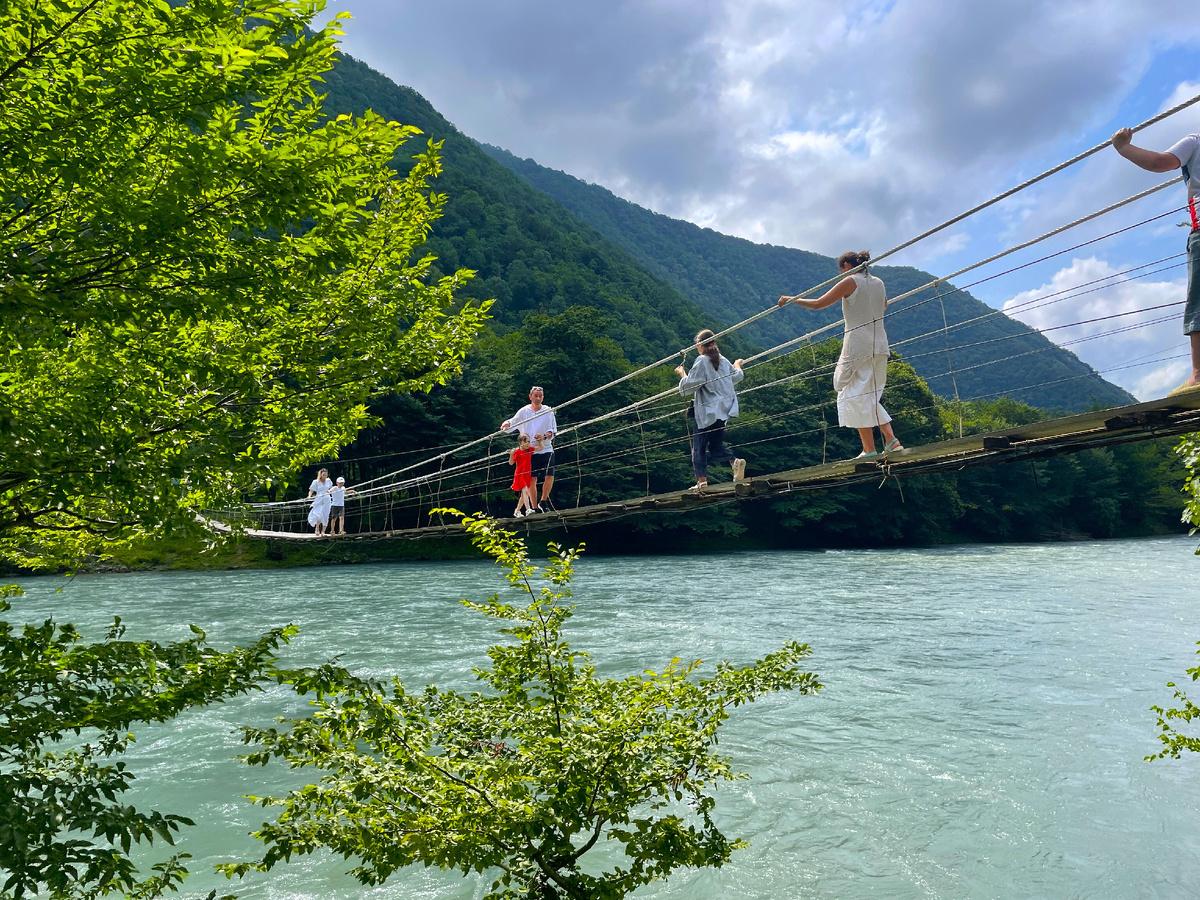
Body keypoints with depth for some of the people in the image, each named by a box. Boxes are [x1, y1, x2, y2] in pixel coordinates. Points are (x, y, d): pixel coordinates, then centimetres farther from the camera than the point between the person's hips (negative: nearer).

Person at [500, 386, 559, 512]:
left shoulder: (548, 411, 4)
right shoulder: (524, 411, 3)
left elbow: (553, 431, 1)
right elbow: (512, 422, -7)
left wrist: (544, 436, -19)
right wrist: (506, 424, -30)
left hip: (546, 449, 1)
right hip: (530, 451, 0)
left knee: (549, 476, -12)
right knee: (532, 479, -1)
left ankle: (543, 501, 7)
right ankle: (535, 507, 6)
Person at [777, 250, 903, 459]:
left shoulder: (850, 282, -5)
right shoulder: (878, 282, 14)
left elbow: (818, 304, -7)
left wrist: (792, 300, 5)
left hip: (857, 345, -7)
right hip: (880, 346, 7)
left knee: (855, 395, 0)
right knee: (871, 396, 16)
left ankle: (869, 449, -4)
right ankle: (891, 440, 4)